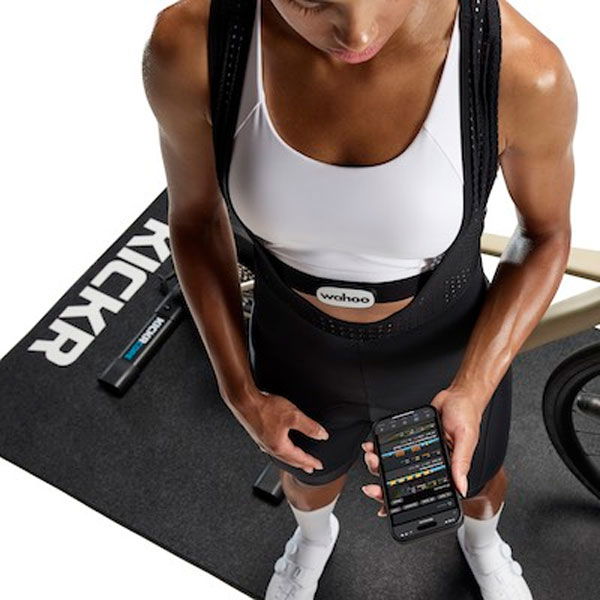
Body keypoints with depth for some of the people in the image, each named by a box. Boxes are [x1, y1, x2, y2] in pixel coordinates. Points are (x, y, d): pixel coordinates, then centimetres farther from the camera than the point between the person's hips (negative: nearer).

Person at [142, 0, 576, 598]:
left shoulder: (523, 68, -32)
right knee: (308, 477, 34)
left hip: (450, 348, 0)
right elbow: (195, 216, -9)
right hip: (297, 346, 1)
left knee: (478, 478, 33)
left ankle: (481, 539, 75)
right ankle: (314, 533, 76)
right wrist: (240, 391, -10)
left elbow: (546, 234, -12)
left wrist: (474, 391, -24)